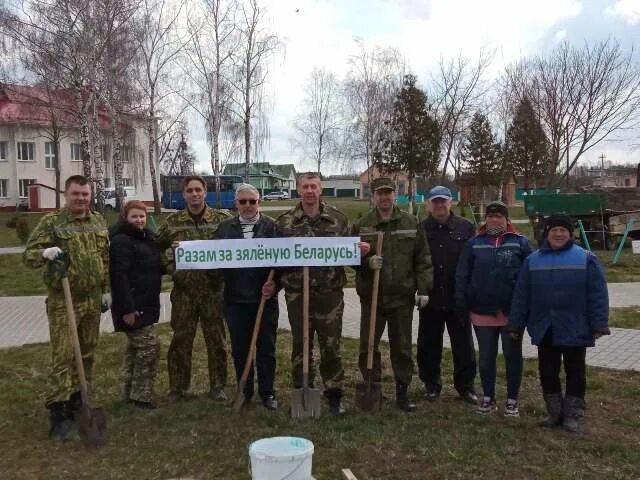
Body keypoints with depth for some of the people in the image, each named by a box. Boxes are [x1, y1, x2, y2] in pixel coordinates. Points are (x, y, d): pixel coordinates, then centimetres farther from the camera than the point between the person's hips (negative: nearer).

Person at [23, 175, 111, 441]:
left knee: (87, 354, 12)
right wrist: (44, 253, -29)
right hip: (63, 301, -5)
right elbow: (28, 255, -7)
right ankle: (58, 413, 3)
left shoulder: (99, 222, 8)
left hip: (92, 299, 5)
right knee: (63, 357, -4)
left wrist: (106, 289, 13)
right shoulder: (51, 221, -6)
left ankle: (77, 401, 27)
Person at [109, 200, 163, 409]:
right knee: (150, 345, -9)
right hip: (132, 305, -9)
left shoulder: (146, 238, 14)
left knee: (136, 347, 16)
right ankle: (141, 396, 2)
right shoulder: (122, 240, -14)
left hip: (146, 303, 9)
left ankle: (130, 392, 27)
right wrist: (127, 308, -26)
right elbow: (119, 275, -22)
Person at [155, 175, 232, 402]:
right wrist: (172, 249, -7)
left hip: (213, 289, -1)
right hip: (183, 290, 1)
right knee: (180, 340, 7)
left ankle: (217, 386, 23)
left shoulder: (222, 218, 0)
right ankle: (178, 387, 22)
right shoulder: (173, 221, 5)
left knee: (216, 339, 8)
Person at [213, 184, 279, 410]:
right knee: (239, 348, 11)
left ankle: (267, 392, 21)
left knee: (266, 347, 7)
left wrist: (275, 282, -17)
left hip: (265, 297, -2)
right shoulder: (225, 227, 8)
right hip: (235, 298, 2)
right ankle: (244, 392, 25)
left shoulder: (271, 226, 1)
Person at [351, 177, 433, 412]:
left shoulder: (411, 223, 3)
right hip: (371, 296, 0)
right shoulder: (361, 225, 2)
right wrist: (366, 261, -16)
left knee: (402, 348, 10)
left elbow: (422, 260, 4)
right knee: (368, 347, 7)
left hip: (402, 296, 0)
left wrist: (423, 289, -2)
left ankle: (402, 393, 23)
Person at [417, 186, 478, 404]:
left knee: (463, 345, 9)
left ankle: (465, 385, 24)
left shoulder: (465, 227, 0)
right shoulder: (420, 229, 2)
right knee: (429, 344, 11)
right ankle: (431, 384, 26)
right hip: (431, 298, 1)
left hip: (458, 298, -1)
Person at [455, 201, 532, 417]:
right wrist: (461, 303, -5)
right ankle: (488, 398, 25)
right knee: (486, 357, 11)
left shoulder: (520, 243, 0)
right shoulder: (474, 244, 4)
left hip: (513, 311, -1)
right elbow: (462, 275, 2)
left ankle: (512, 400, 22)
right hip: (482, 311, 1)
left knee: (512, 356, 9)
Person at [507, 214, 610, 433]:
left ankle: (573, 415, 21)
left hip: (575, 330, -2)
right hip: (544, 330, 3)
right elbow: (521, 295, 4)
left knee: (575, 372, 9)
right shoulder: (533, 260, 5)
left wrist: (599, 324, -10)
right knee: (547, 372, 11)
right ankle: (554, 413, 26)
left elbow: (597, 294, -5)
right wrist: (516, 324, 3)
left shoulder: (586, 259, -2)